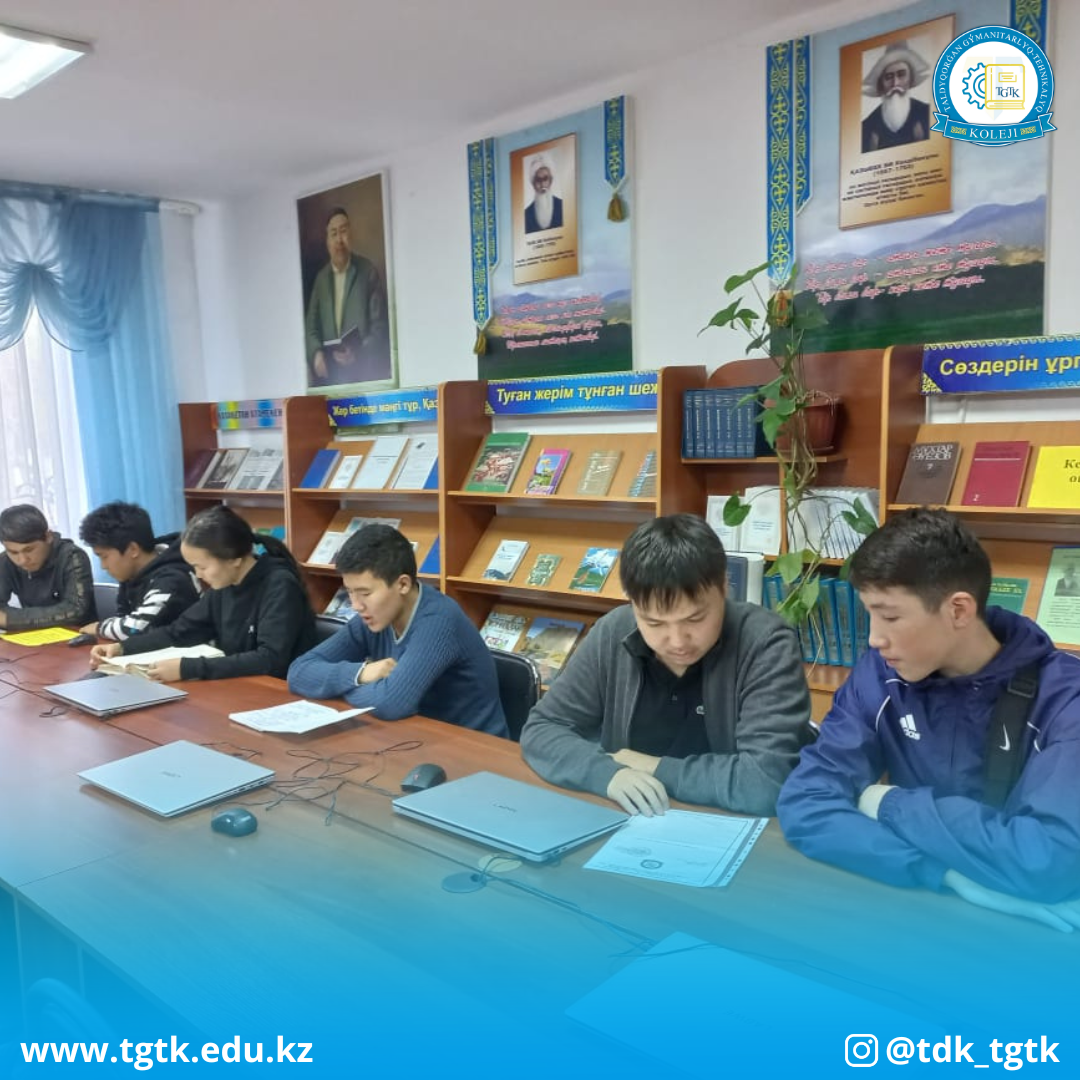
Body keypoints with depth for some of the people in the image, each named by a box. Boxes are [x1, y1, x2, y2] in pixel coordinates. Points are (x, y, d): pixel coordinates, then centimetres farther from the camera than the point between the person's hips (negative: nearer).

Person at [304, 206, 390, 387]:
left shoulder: (369, 272, -1)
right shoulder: (321, 278, 14)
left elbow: (380, 326, -6)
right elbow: (311, 327, 14)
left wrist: (358, 354, -20)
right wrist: (316, 353, -6)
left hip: (364, 375, -4)